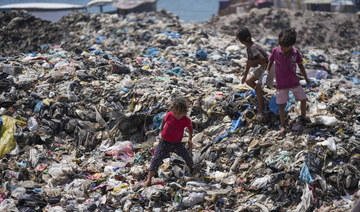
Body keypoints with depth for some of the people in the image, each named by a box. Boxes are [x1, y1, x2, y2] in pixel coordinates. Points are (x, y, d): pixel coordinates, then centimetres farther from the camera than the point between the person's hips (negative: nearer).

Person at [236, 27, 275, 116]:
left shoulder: (253, 48, -25)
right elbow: (249, 62, 19)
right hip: (263, 67, 10)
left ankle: (261, 112, -12)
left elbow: (263, 60, -36)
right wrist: (245, 75, 27)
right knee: (248, 81, 16)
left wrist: (252, 62, -24)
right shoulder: (248, 48, 6)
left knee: (258, 87, -15)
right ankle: (260, 94, 34)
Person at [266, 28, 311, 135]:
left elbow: (300, 65, 4)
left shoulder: (295, 52, -10)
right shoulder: (275, 51, -14)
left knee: (303, 99, 9)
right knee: (281, 105, 3)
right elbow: (270, 62, 3)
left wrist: (306, 78, 10)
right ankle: (283, 126, 17)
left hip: (294, 82, 2)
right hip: (281, 84, -2)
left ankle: (303, 117, 35)